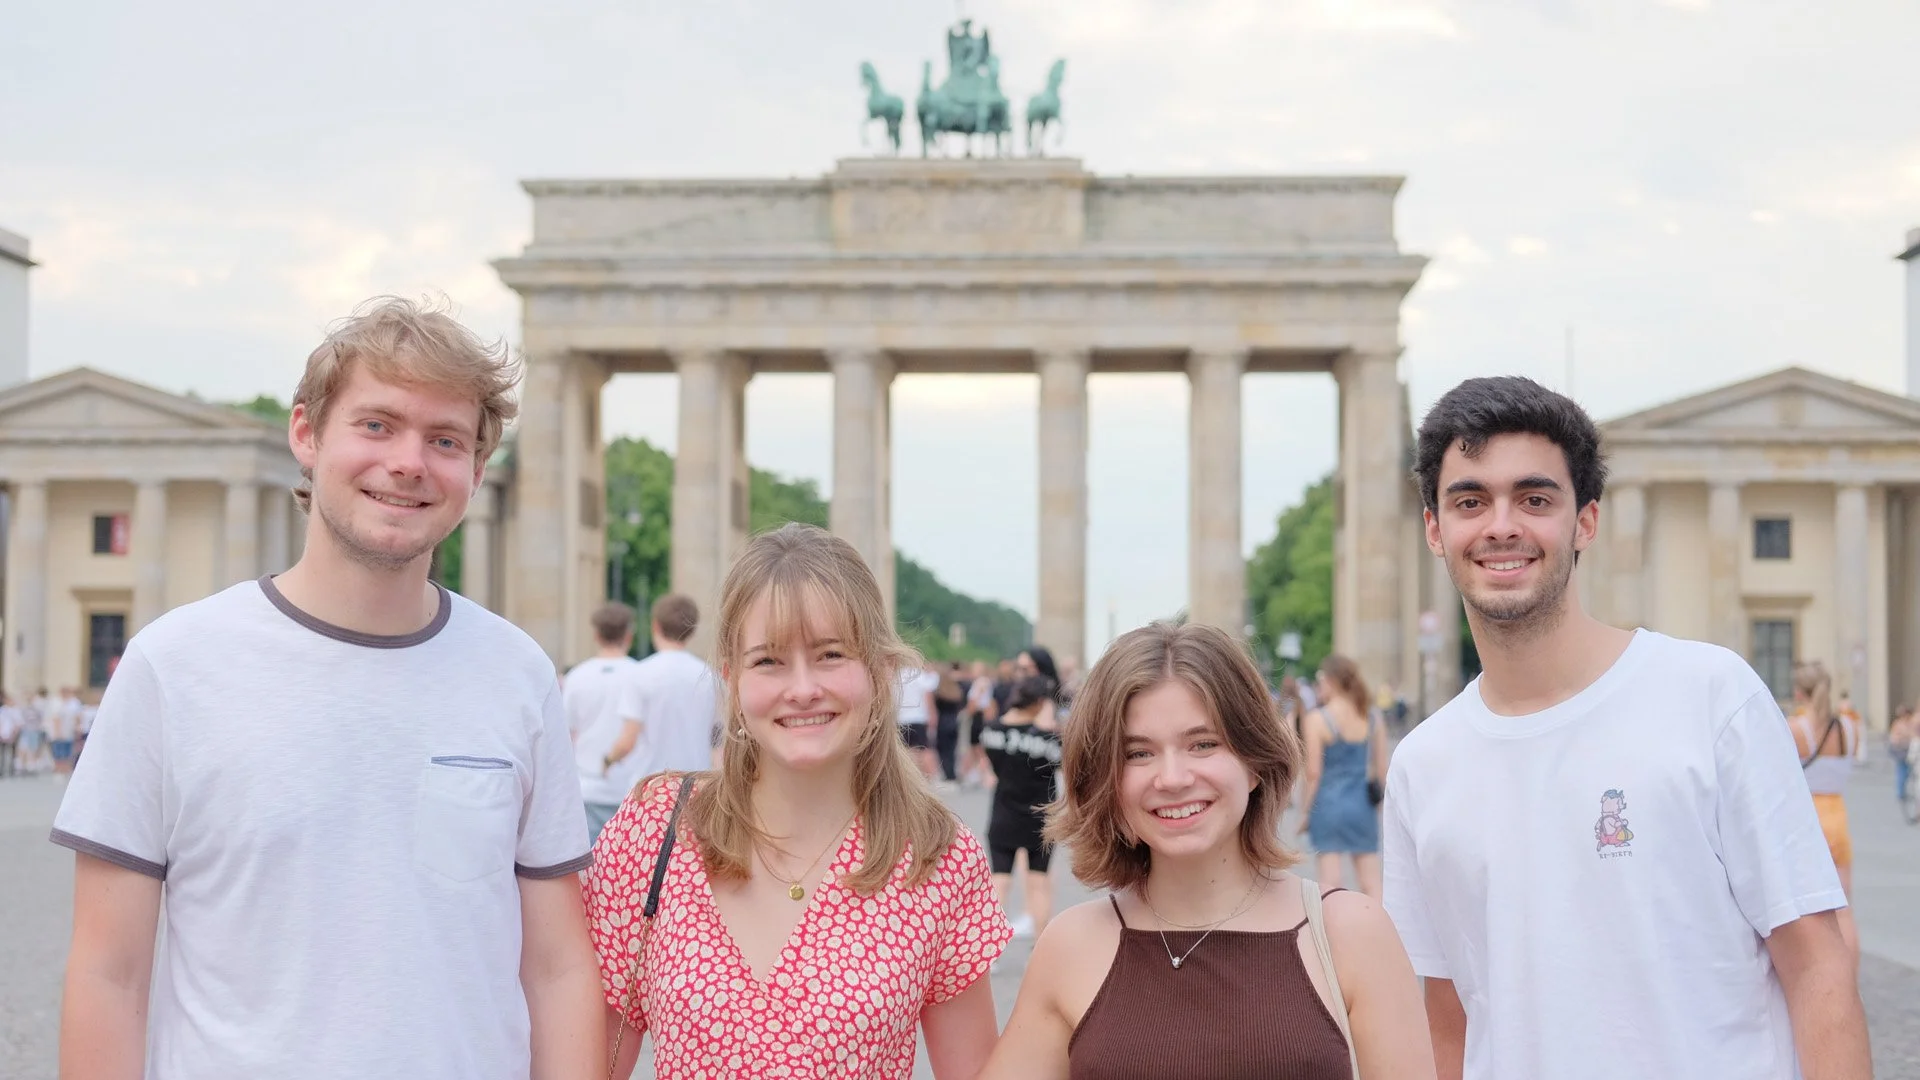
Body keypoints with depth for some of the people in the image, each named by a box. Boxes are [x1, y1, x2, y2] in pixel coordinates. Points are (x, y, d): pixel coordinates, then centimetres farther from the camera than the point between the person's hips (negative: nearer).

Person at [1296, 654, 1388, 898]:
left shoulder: (1317, 720, -9)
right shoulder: (1373, 719, 4)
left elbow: (1313, 772, -10)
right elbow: (1382, 768, 7)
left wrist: (1306, 811, -2)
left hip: (1328, 803, -4)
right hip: (1363, 805, 4)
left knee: (1329, 878, 1)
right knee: (1371, 881, 9)